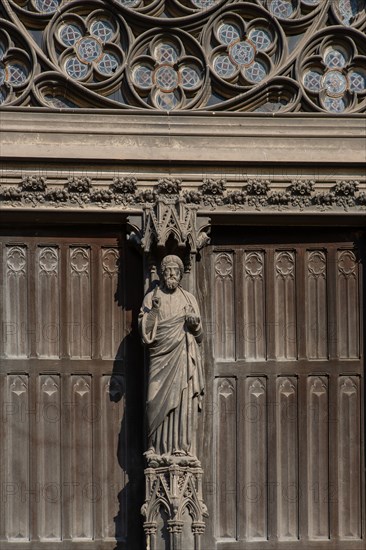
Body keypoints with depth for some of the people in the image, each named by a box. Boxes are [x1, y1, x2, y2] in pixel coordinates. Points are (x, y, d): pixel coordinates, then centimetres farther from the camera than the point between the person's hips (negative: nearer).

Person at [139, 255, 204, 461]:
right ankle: (158, 447, -7)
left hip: (184, 358, 1)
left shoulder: (189, 298, 15)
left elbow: (199, 334, 14)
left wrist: (195, 323, -8)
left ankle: (182, 447, -6)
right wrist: (153, 310, -14)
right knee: (159, 401, -8)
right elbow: (144, 328, 1)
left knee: (184, 401, -6)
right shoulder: (152, 297, 10)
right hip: (161, 356, -1)